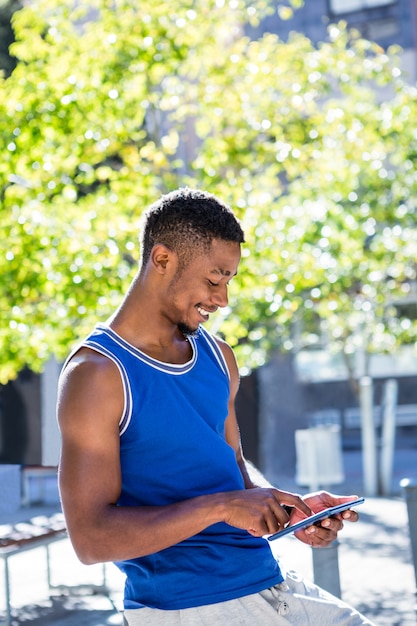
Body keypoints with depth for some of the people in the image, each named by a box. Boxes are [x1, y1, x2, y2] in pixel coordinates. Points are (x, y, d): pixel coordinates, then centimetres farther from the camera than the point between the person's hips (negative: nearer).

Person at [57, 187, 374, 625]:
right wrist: (220, 507, -24)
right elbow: (91, 538, -18)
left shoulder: (217, 357, 10)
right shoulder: (97, 374, -13)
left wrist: (291, 512, -2)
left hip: (269, 584, 7)